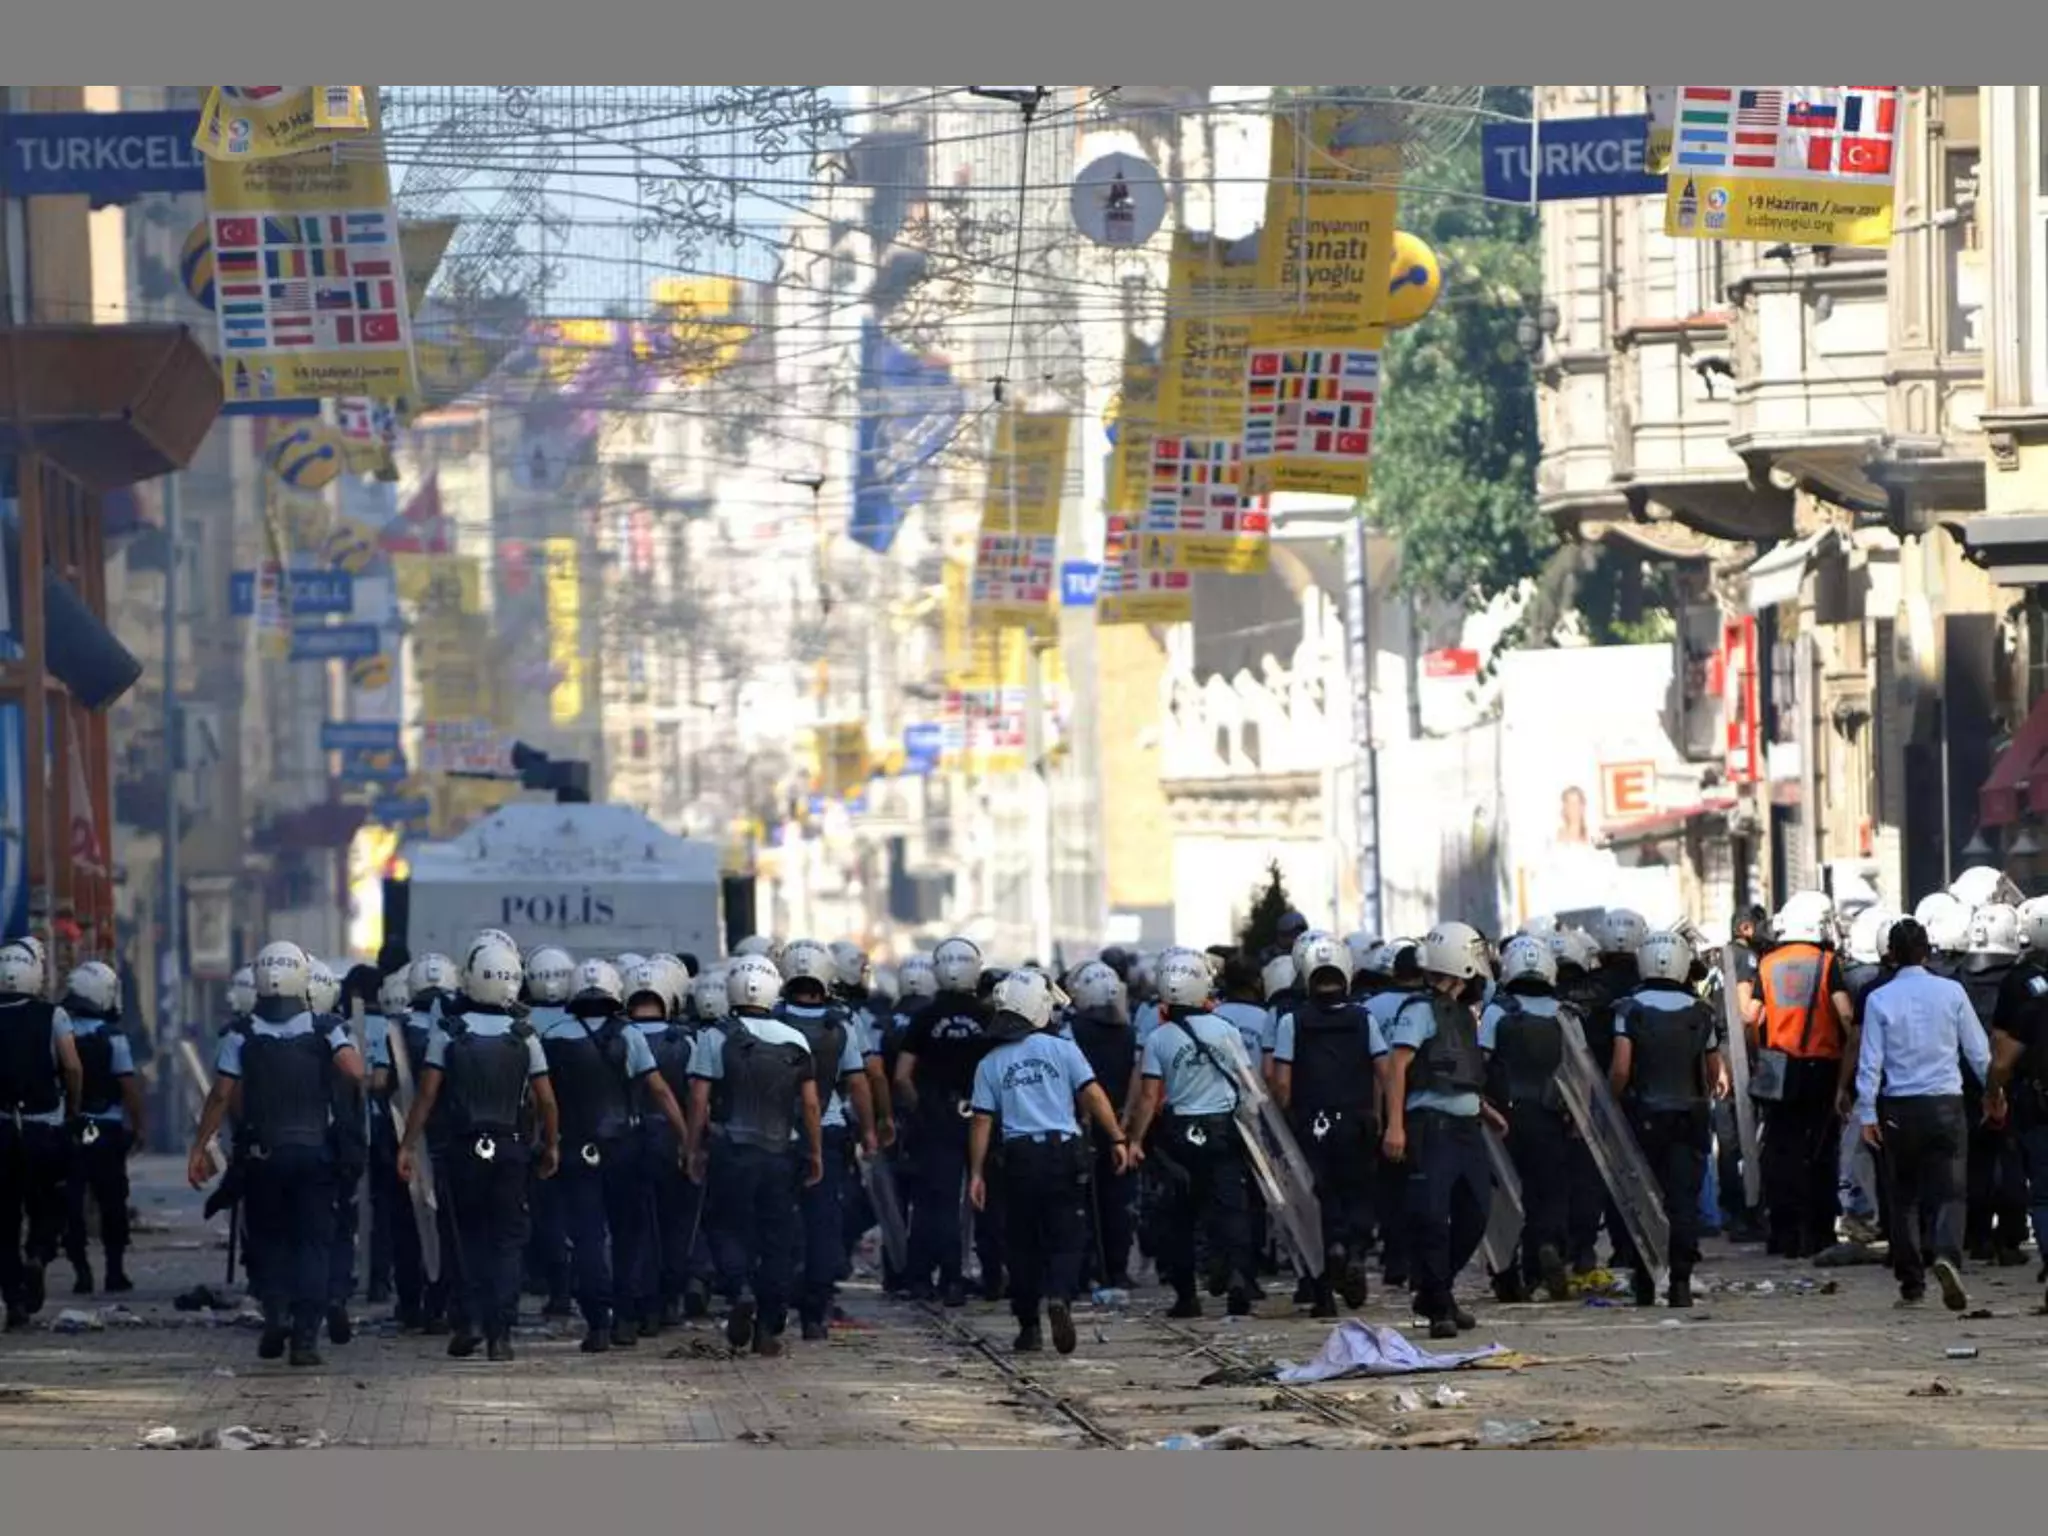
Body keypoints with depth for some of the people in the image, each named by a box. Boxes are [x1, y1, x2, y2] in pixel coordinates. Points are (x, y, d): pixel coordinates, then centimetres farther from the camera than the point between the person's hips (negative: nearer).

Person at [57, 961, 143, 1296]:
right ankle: (115, 1270, 13)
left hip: (65, 1130, 2)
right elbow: (129, 1086, -11)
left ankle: (81, 1271, 0)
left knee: (71, 1205, 5)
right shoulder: (111, 1037, -10)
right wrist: (137, 1127, -1)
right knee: (112, 1203, 11)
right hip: (106, 1129, -2)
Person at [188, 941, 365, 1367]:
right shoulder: (325, 1030, -4)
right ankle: (306, 1334, -3)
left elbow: (222, 1095, -6)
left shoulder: (242, 1036, -3)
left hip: (263, 1153, 0)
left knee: (267, 1239, 15)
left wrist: (199, 1147, 1)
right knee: (311, 1242, 4)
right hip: (315, 1151, 0)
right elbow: (356, 1072, -18)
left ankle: (276, 1310, -6)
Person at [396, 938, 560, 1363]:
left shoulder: (447, 1032, -5)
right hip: (511, 1149, 0)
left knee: (466, 1236, 13)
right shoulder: (524, 1037, -1)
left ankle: (470, 1319, 1)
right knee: (506, 1240, 6)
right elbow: (545, 1100, 1)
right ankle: (500, 1332, 0)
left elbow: (427, 1095, -7)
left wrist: (407, 1146, -1)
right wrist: (551, 1145, 15)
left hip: (461, 1149, 0)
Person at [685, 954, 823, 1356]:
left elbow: (700, 1100, -6)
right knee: (777, 1237, 7)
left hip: (731, 1152, -2)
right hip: (781, 1153, 2)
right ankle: (769, 1328, 8)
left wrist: (695, 1149, 3)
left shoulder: (715, 1038, -6)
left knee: (730, 1228, 10)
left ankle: (739, 1290, -18)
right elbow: (810, 1104, 3)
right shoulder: (794, 1042, 1)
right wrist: (815, 1153, 12)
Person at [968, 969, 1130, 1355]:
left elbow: (982, 1121, 3)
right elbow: (1093, 1095, -5)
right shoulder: (1062, 1049, 2)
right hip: (1065, 1150, -1)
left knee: (1023, 1242, 11)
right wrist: (1117, 1139, -1)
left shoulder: (990, 1065, 6)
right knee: (1067, 1238, 3)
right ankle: (1059, 1295, -26)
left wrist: (976, 1173, 6)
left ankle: (1029, 1327, 11)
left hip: (1020, 1155, 1)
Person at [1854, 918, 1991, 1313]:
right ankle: (1947, 1255, -28)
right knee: (1949, 1191, -2)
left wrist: (1867, 1113, 1)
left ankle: (1911, 1280, 12)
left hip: (1899, 1107, 0)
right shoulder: (1951, 992, -1)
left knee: (1904, 1195, 11)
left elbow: (1870, 1061, -4)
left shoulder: (1880, 999, -3)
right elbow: (1978, 1050, 6)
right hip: (1946, 1103, 0)